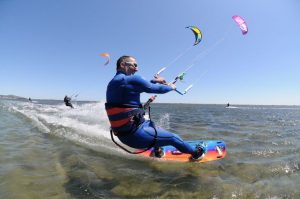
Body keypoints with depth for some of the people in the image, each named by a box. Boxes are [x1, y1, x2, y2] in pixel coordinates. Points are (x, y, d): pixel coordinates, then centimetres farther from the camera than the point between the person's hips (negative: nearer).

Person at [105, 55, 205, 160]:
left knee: (154, 124, 34)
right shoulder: (131, 79, -19)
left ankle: (157, 151, 49)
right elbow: (156, 89, -8)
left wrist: (154, 81, 24)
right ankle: (196, 153, 30)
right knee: (173, 138, 7)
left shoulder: (111, 84, 8)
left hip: (122, 134, 9)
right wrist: (171, 87, 11)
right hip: (134, 134, -9)